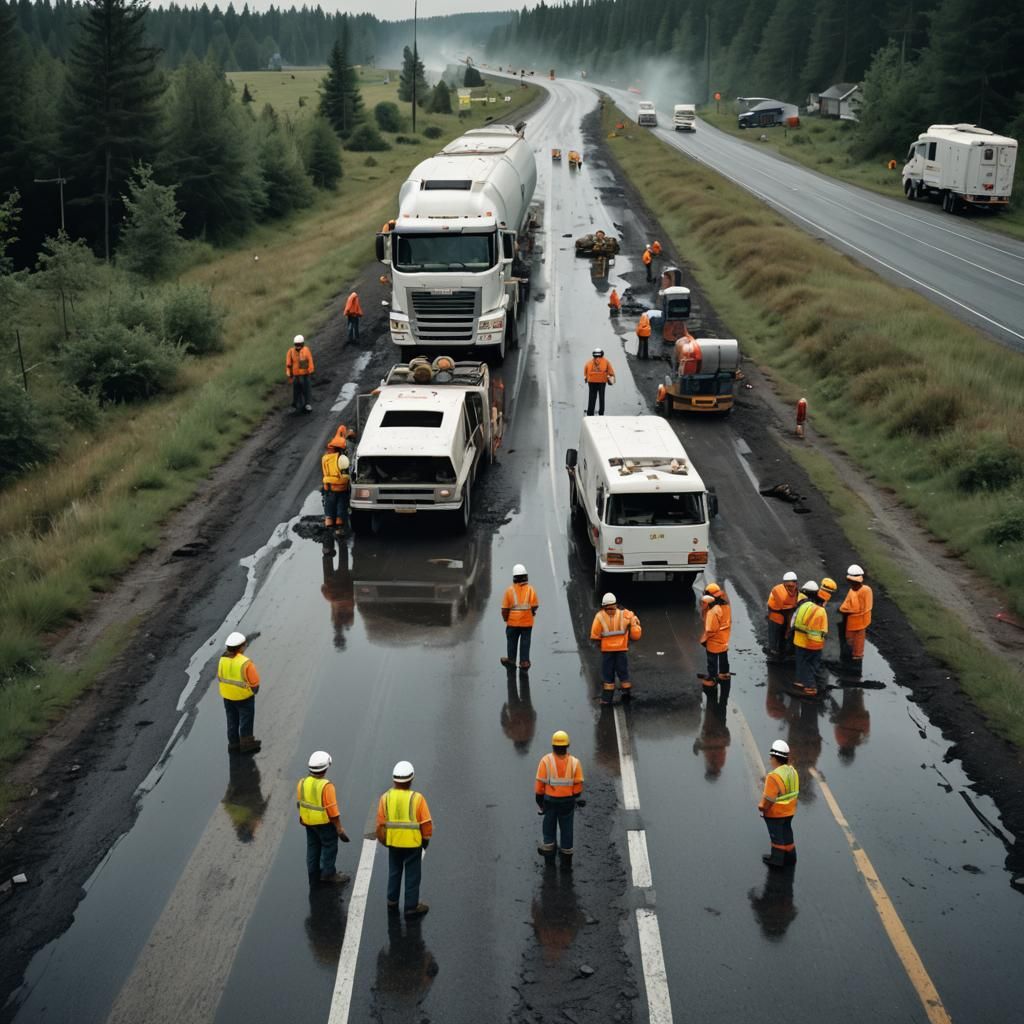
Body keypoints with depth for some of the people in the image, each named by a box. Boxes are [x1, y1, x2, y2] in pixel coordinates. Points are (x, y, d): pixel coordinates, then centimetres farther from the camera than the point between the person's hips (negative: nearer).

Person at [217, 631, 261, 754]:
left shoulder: (223, 660, -12)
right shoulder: (245, 663, -29)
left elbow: (220, 678, -1)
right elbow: (254, 682, -21)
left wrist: (230, 689, 12)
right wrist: (254, 691, 1)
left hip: (227, 696, 5)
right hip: (244, 697, -5)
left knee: (232, 720, 21)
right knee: (246, 721, 15)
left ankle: (233, 744, 32)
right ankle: (246, 744, 28)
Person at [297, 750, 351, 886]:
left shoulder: (302, 783, -7)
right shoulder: (326, 786, -26)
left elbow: (299, 803, 5)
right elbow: (332, 809, -23)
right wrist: (339, 827, -14)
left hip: (308, 822, 6)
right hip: (325, 822, -6)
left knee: (312, 848, 17)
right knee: (329, 847, 12)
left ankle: (314, 876, 26)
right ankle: (328, 874, 20)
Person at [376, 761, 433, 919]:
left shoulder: (386, 797, -8)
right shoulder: (417, 798, -17)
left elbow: (380, 823, -1)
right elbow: (426, 823, -11)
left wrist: (382, 839, 14)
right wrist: (426, 839, 6)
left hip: (393, 842, 3)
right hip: (413, 843, -3)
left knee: (394, 872, 22)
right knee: (412, 876, 9)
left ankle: (392, 901, 34)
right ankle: (411, 907, 14)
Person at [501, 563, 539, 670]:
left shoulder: (510, 590, -12)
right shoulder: (531, 590, -10)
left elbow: (505, 609, -11)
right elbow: (535, 607, -9)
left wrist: (505, 619, 7)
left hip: (513, 622, 0)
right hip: (527, 622, 0)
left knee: (512, 642, 17)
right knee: (525, 643, 10)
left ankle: (511, 660, 30)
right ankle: (524, 662, 10)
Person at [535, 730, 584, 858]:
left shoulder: (546, 760, -19)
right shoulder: (574, 762, -15)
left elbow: (540, 783, -14)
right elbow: (578, 785, -9)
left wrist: (539, 799, 1)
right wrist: (575, 797, 10)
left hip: (550, 799, -1)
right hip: (568, 800, 1)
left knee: (549, 822, 23)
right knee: (566, 825, 19)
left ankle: (548, 846, 31)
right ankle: (566, 849, 31)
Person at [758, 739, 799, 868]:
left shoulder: (774, 777, -31)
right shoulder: (792, 771, -4)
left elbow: (769, 799, -27)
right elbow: (794, 791, 5)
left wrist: (762, 807, -10)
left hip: (775, 813, -7)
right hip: (789, 811, 8)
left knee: (777, 835, 10)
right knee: (786, 832, 22)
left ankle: (777, 859, 24)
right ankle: (790, 856, 36)